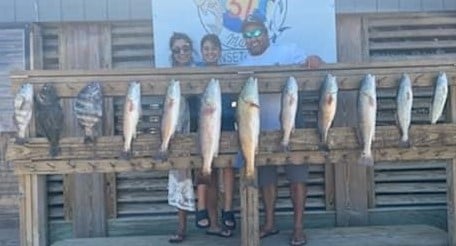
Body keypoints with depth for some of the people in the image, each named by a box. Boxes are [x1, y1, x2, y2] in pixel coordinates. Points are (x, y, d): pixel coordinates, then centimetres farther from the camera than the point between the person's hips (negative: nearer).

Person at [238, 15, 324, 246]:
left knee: (297, 177, 1)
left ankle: (298, 227, 12)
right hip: (261, 130, 4)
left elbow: (309, 64, -13)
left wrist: (314, 60, -36)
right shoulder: (243, 66, 9)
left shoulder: (287, 50, -3)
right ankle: (269, 223, 29)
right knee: (265, 178, 14)